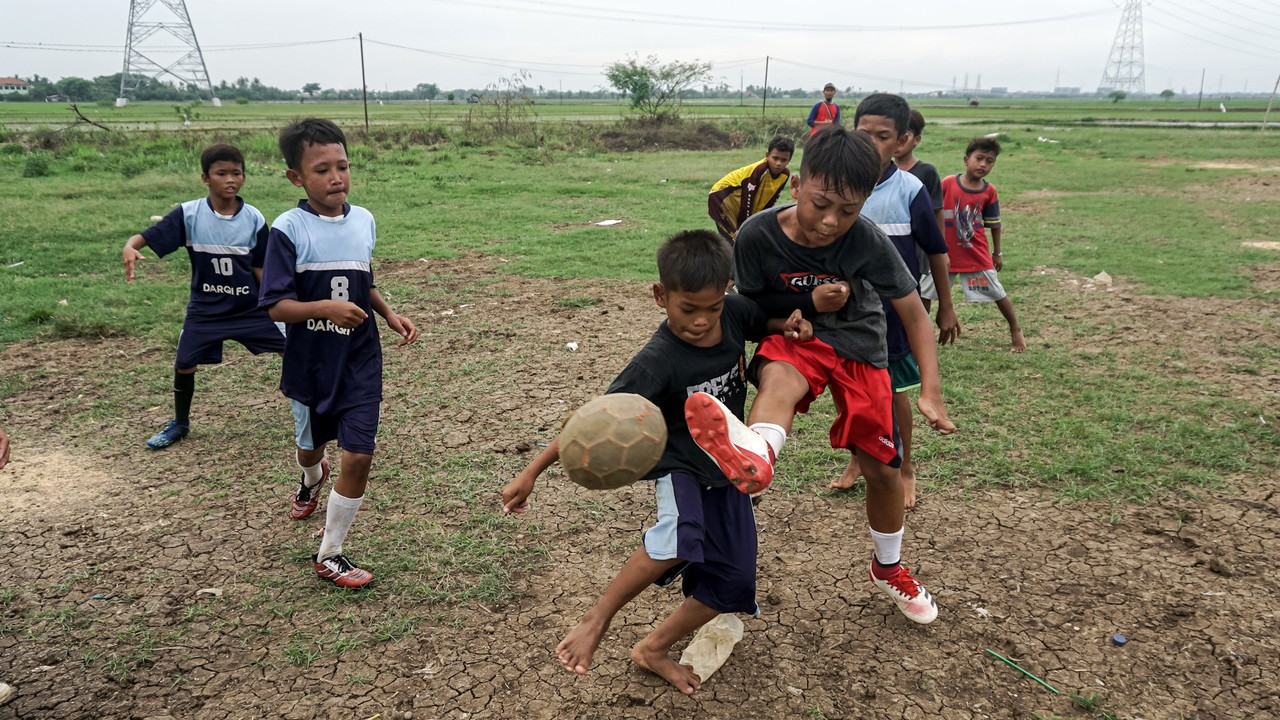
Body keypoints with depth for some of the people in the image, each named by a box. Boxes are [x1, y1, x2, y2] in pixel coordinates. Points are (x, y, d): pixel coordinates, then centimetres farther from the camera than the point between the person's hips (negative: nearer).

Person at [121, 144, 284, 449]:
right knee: (184, 366, 6)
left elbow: (260, 267, -1)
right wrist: (130, 246, -36)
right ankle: (180, 423, 33)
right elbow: (148, 236, -14)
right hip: (205, 310, 0)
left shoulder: (254, 218, -8)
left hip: (251, 308, 0)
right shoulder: (188, 214, -11)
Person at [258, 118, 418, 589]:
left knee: (358, 457, -7)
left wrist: (389, 315, 0)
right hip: (309, 363, -2)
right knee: (311, 444, 22)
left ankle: (330, 554, 11)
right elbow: (277, 305, -18)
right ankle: (311, 480, 61)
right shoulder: (288, 229, -15)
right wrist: (326, 308, -33)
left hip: (360, 361, 2)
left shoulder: (363, 221, -1)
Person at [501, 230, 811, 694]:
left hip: (726, 471, 6)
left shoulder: (734, 313, -14)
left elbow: (766, 323, 11)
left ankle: (653, 650, 23)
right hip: (678, 466, -6)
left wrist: (791, 326, -13)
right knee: (682, 535, -38)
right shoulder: (658, 362, -29)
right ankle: (596, 620, -16)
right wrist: (531, 473, -30)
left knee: (731, 581, 2)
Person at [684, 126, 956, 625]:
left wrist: (931, 391, -17)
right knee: (778, 378, -39)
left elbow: (914, 313, -12)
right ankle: (756, 456, -75)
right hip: (791, 335, -1)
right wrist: (810, 303, -23)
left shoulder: (868, 241, -21)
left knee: (881, 469, 6)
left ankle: (888, 568, 34)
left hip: (858, 345, 1)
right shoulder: (757, 236, -22)